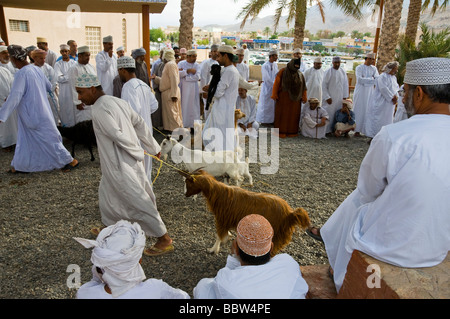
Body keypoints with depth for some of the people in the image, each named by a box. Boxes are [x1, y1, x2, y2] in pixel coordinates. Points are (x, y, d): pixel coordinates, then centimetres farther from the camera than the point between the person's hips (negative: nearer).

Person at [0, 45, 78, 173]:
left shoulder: (21, 73, -22)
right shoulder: (36, 69, 1)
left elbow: (15, 97, -27)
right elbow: (49, 86, 14)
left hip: (32, 114, -8)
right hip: (41, 109, 8)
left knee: (48, 138, 4)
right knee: (24, 138, 17)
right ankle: (18, 165, 27)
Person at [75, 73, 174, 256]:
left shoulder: (100, 109, -19)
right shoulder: (118, 102, 8)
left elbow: (118, 135, -25)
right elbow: (140, 124, 11)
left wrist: (138, 152, -11)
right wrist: (153, 148, 15)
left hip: (120, 165, -10)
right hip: (129, 161, 10)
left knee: (139, 202, -1)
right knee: (107, 193, 26)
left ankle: (165, 240, 10)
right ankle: (109, 228, 46)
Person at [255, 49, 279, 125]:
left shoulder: (275, 65, 6)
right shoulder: (265, 66, -14)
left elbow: (277, 76, 7)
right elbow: (267, 79, -16)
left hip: (274, 87, 6)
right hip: (267, 87, -6)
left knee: (273, 104, 9)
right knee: (266, 104, 1)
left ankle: (272, 119, 19)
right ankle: (264, 120, 12)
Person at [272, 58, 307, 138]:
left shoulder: (300, 74, 10)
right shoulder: (283, 71, -1)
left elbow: (303, 87, 9)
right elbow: (276, 83, -5)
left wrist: (304, 97, 1)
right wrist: (274, 95, -12)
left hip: (295, 98, 4)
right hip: (284, 97, -3)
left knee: (293, 115, 5)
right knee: (282, 114, 1)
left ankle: (292, 131, 13)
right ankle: (281, 131, 7)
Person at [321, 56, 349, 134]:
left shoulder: (343, 72, 7)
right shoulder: (328, 72, -7)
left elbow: (345, 84, 11)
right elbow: (323, 85, -8)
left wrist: (345, 96, 5)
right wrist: (327, 97, -13)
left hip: (339, 98, 4)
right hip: (330, 97, -4)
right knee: (329, 113, -4)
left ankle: (335, 129, 12)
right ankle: (327, 130, 2)